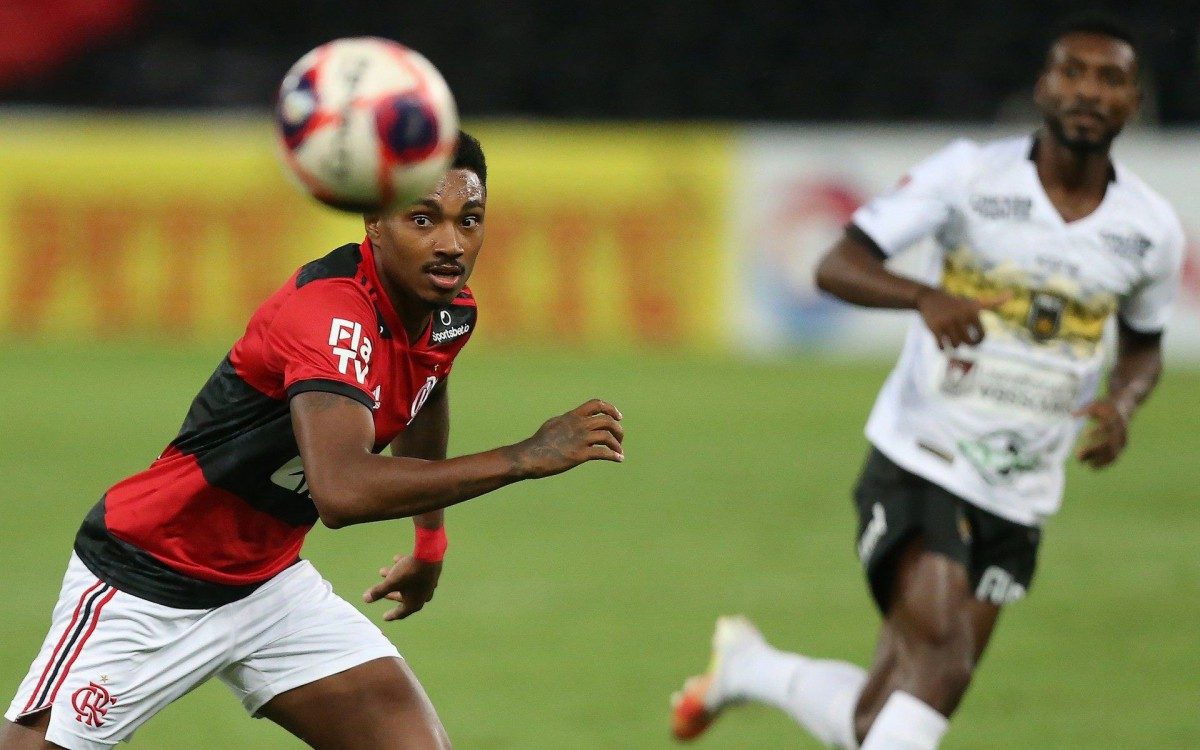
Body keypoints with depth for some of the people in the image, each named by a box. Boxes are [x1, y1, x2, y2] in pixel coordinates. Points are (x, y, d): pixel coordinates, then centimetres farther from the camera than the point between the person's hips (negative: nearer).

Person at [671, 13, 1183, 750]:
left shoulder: (1152, 231, 1)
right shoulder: (971, 175, -8)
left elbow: (1145, 343, 20)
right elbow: (837, 265, -13)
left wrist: (1123, 402, -4)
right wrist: (925, 296, -34)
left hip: (1019, 498, 4)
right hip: (919, 462, -4)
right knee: (941, 654, -28)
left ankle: (749, 666, 32)